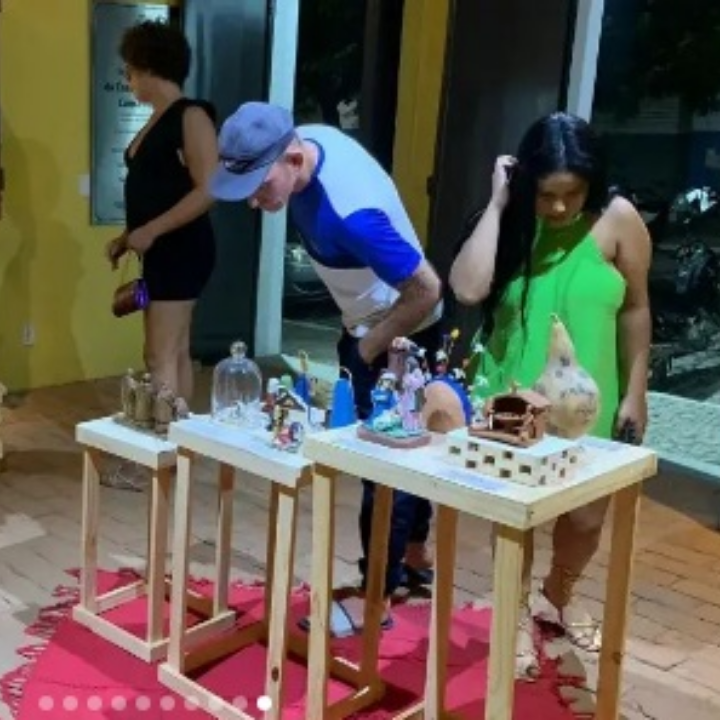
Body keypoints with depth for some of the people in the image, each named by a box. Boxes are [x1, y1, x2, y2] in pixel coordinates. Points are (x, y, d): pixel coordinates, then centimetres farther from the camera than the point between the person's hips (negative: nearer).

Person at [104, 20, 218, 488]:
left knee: (161, 356, -8)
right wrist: (128, 237, 14)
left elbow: (208, 190, -21)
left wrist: (149, 233, -21)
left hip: (181, 250, -9)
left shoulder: (191, 117, -13)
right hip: (161, 251, 9)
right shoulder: (158, 120, 15)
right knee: (176, 352, 12)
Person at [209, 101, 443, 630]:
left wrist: (369, 348, -17)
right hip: (369, 322, 9)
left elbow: (426, 291, -32)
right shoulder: (309, 138, -12)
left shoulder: (351, 214, -39)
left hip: (402, 333, -9)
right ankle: (416, 554, 43)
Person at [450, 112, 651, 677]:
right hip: (513, 396, 0)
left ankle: (558, 596, 42)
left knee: (587, 515, 12)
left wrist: (635, 392, -2)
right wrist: (497, 205, -21)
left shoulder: (617, 219, -10)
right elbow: (468, 290, -24)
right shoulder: (510, 221, -8)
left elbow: (635, 310, -3)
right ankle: (519, 616, 32)